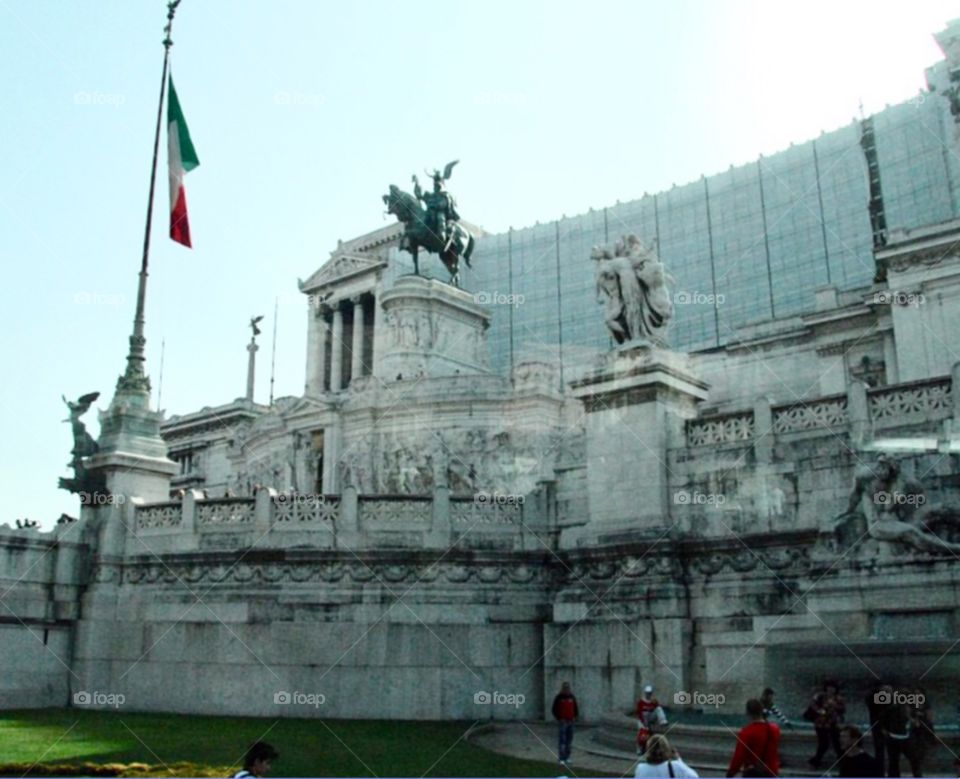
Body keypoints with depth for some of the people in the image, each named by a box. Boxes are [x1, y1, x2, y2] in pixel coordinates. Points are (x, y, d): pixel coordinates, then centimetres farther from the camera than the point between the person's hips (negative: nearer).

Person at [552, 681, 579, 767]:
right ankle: (561, 759, -9)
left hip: (570, 722, 5)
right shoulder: (558, 697, -6)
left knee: (569, 740, 9)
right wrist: (559, 719, -12)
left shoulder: (572, 697, 6)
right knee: (561, 740, -9)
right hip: (562, 722, -5)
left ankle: (567, 757, 18)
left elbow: (576, 708, 13)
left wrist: (576, 717, -2)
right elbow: (554, 710, -3)